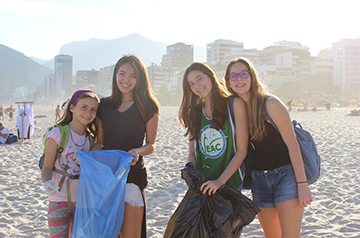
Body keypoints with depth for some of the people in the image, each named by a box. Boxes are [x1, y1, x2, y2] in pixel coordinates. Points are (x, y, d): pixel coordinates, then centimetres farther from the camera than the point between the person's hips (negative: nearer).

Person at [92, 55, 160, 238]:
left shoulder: (147, 107, 0)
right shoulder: (104, 105, 9)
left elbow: (150, 145, 3)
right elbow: (99, 142, 13)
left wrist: (137, 151, -17)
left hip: (133, 174, -3)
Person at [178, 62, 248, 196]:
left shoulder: (235, 104, -6)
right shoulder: (194, 112, 8)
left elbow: (242, 151, -9)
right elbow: (192, 153, 11)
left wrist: (220, 180, -16)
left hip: (229, 183, -3)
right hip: (201, 185, 3)